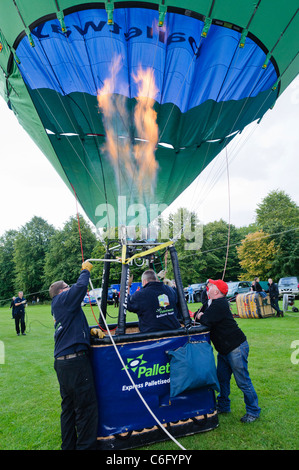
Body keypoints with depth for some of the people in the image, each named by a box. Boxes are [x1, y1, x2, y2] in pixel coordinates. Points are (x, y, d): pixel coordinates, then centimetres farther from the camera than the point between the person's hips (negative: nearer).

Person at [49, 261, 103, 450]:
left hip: (62, 362, 10)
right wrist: (86, 269, -5)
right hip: (75, 361, -10)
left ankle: (68, 445, 31)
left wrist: (91, 331, 12)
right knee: (87, 408, -1)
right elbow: (80, 286, -22)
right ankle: (86, 446, 7)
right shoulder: (63, 299, -8)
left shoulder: (58, 306, 19)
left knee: (69, 406, 19)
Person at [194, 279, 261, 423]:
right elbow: (203, 316, 12)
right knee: (222, 378, 16)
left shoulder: (219, 304, -21)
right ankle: (223, 406, 31)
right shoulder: (216, 304, 11)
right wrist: (201, 316, -10)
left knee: (243, 381, 2)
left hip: (236, 347, -10)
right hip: (224, 350, 10)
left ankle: (253, 411, 17)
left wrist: (200, 316, -6)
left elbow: (206, 322, -26)